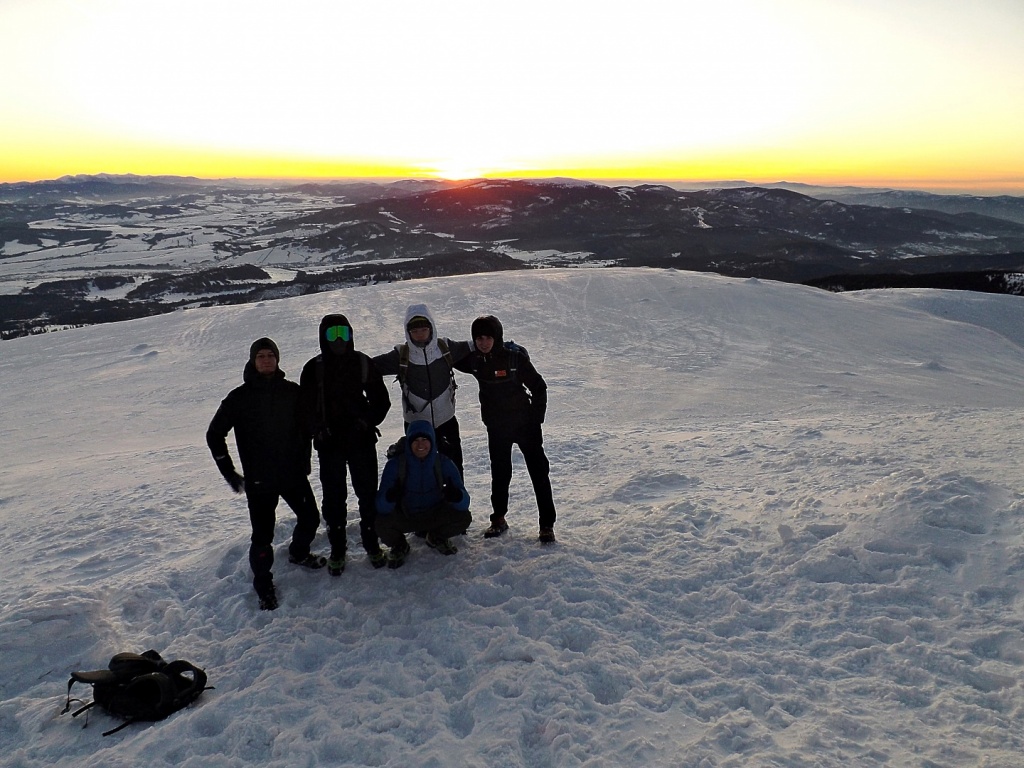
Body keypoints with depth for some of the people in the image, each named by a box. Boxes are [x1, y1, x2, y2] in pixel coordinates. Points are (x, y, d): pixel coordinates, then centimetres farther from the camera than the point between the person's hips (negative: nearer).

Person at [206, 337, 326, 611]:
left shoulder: (292, 392, 0)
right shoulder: (239, 397, -7)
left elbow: (306, 425, 14)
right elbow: (214, 435, -1)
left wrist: (304, 460, 9)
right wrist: (230, 474, -4)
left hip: (294, 474, 3)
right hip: (258, 480, -3)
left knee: (310, 518, 16)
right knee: (263, 536, 1)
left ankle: (298, 553, 45)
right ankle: (263, 584, 22)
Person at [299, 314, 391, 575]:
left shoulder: (363, 363, -1)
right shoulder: (313, 368, -3)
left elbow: (381, 400, 6)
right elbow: (306, 407, 0)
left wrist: (368, 421, -9)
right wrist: (319, 431, -13)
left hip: (362, 441, 1)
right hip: (329, 445, 0)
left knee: (368, 494, 8)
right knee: (334, 498, 8)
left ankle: (372, 545, 24)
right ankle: (337, 550, 23)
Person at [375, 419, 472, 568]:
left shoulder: (443, 463, -16)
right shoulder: (395, 465, -20)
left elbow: (464, 502, -22)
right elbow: (380, 506, -26)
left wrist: (456, 496, -47)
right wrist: (390, 497, -50)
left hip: (434, 515, 2)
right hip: (404, 517, -1)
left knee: (464, 518, -23)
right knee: (380, 522, -31)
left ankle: (437, 538, 12)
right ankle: (398, 546, 6)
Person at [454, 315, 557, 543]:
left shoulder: (515, 357, -17)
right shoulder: (474, 360, -6)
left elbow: (539, 387, -9)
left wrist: (536, 419, -11)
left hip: (524, 423, -4)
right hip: (496, 427, 4)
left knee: (539, 472, -1)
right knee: (499, 474, 15)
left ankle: (547, 524, 8)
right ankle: (498, 519, 31)